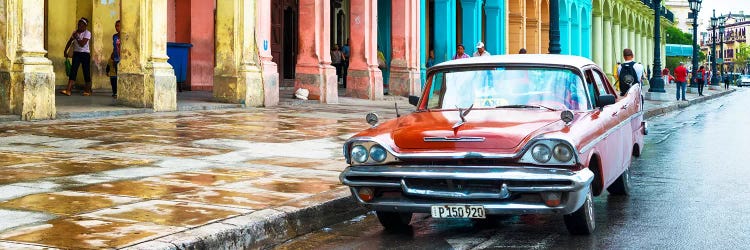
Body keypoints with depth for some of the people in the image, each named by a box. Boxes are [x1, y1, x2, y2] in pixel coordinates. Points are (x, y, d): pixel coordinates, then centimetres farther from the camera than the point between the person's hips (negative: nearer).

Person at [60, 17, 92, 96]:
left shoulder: (87, 33, -7)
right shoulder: (75, 32, 9)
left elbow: (82, 44, -18)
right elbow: (70, 42, 19)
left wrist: (76, 37, -11)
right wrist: (65, 51, 15)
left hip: (85, 54, -4)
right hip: (76, 53, 4)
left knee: (86, 72, 2)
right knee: (73, 71, -7)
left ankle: (88, 91, 16)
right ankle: (68, 90, -15)